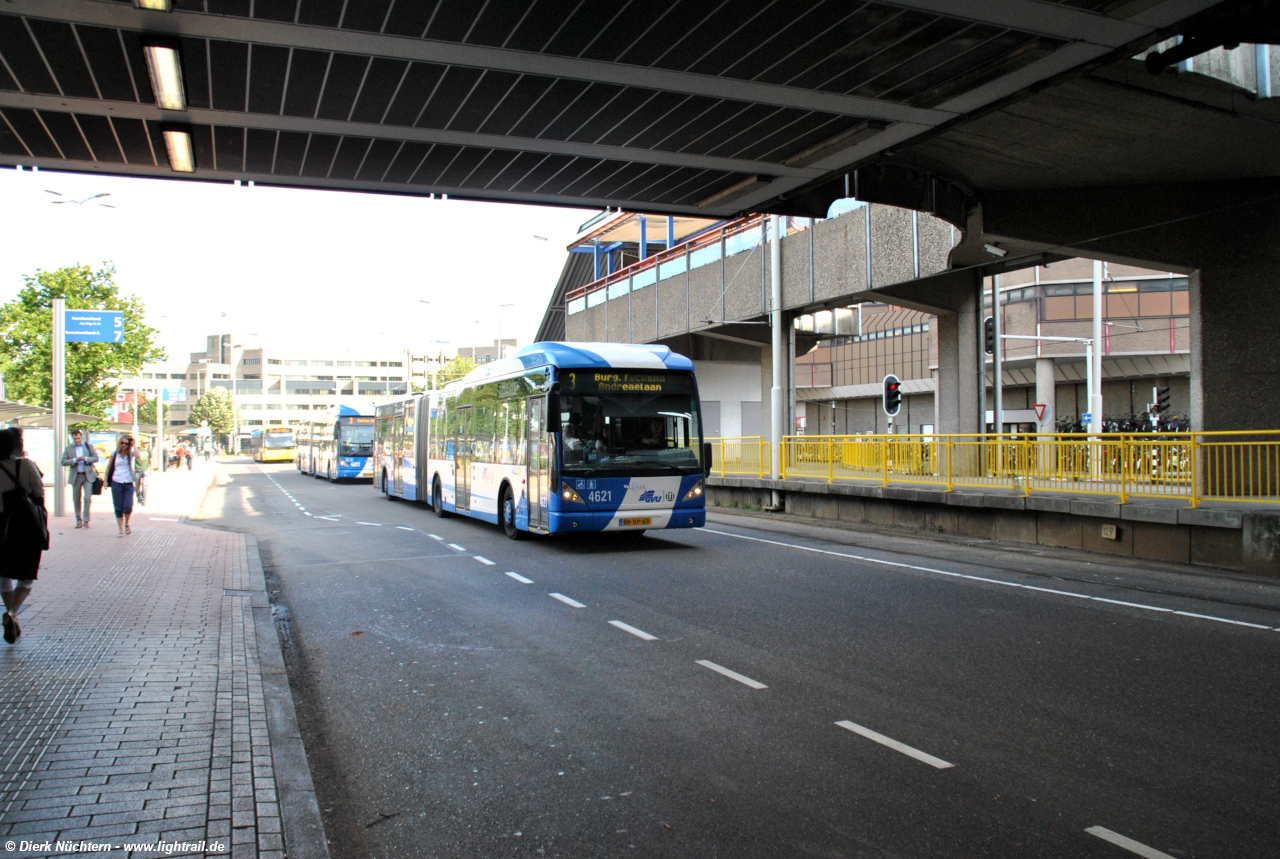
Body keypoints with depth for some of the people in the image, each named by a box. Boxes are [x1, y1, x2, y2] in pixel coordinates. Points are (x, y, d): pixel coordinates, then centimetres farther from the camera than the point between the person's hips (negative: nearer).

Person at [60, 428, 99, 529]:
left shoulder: (89, 446, 8)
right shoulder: (68, 449, 8)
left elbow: (96, 458, 3)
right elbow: (63, 462, 1)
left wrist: (86, 459, -14)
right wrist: (75, 460, -15)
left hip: (88, 475, -1)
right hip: (75, 476, 1)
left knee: (87, 497, -12)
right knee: (76, 500, 6)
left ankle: (86, 520, -5)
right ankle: (79, 521, 15)